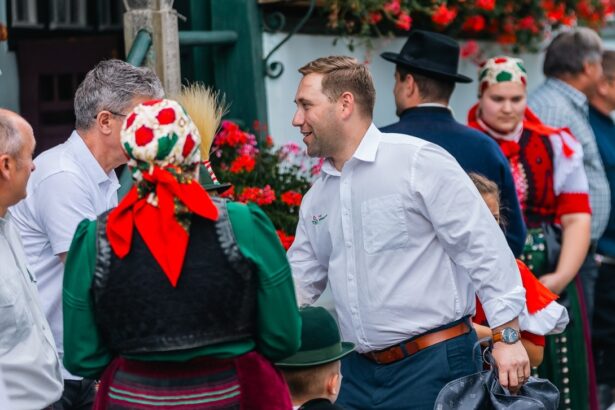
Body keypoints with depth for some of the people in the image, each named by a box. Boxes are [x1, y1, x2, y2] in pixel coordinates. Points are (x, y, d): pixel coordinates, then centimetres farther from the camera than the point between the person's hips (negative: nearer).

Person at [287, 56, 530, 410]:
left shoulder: (419, 162, -10)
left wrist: (508, 337, -15)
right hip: (357, 370, 7)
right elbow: (297, 284, 19)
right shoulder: (316, 197, 12)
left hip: (432, 366, -6)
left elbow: (483, 247, -12)